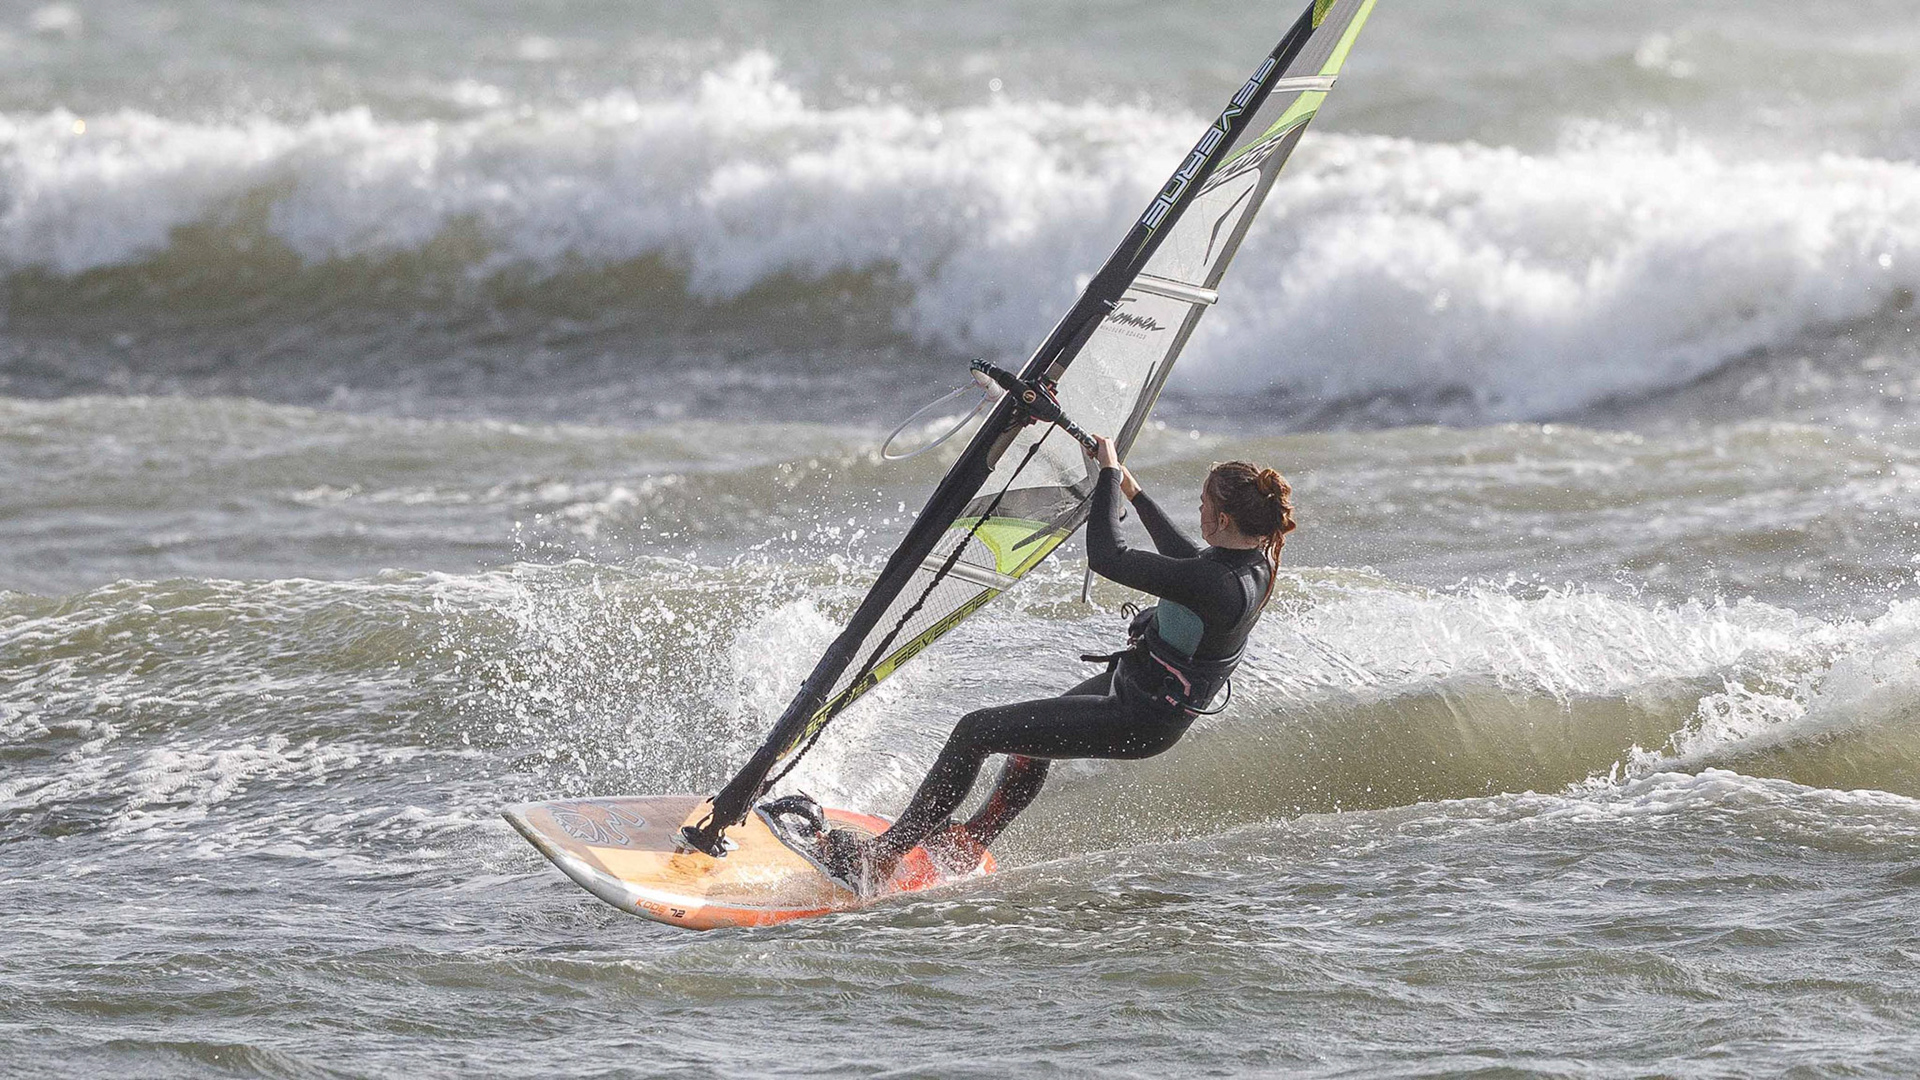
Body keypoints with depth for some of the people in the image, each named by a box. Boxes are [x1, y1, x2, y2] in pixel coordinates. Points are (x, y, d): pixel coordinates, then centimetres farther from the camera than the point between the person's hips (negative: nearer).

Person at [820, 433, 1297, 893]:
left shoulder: (1218, 585, -34)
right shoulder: (1255, 559, -6)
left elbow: (1105, 557, -28)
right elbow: (1189, 557, 19)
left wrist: (1110, 472, -15)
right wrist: (1131, 490, 28)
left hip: (1140, 724, -9)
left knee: (976, 732, -5)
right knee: (1032, 736, 32)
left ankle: (882, 856, 4)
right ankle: (972, 841, 52)